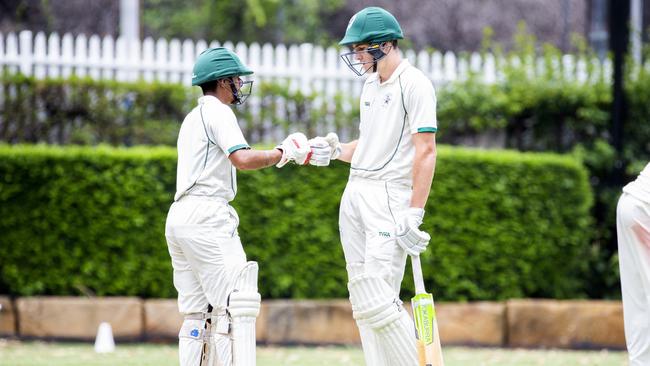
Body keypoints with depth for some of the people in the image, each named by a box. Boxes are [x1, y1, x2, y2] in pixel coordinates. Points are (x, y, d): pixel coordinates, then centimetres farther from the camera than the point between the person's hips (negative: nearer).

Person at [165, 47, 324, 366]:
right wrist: (283, 153, -8)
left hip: (178, 218, 10)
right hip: (206, 216, -10)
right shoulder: (218, 113, -5)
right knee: (237, 303, -13)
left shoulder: (192, 118, 24)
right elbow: (243, 159, -19)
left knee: (197, 312, 8)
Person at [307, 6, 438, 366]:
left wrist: (413, 215, -22)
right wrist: (336, 150, 10)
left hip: (390, 195, -9)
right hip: (354, 194, 9)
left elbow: (426, 150, -16)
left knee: (380, 305, -17)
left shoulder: (414, 84, -10)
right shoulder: (370, 86, 17)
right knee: (363, 303, 5)